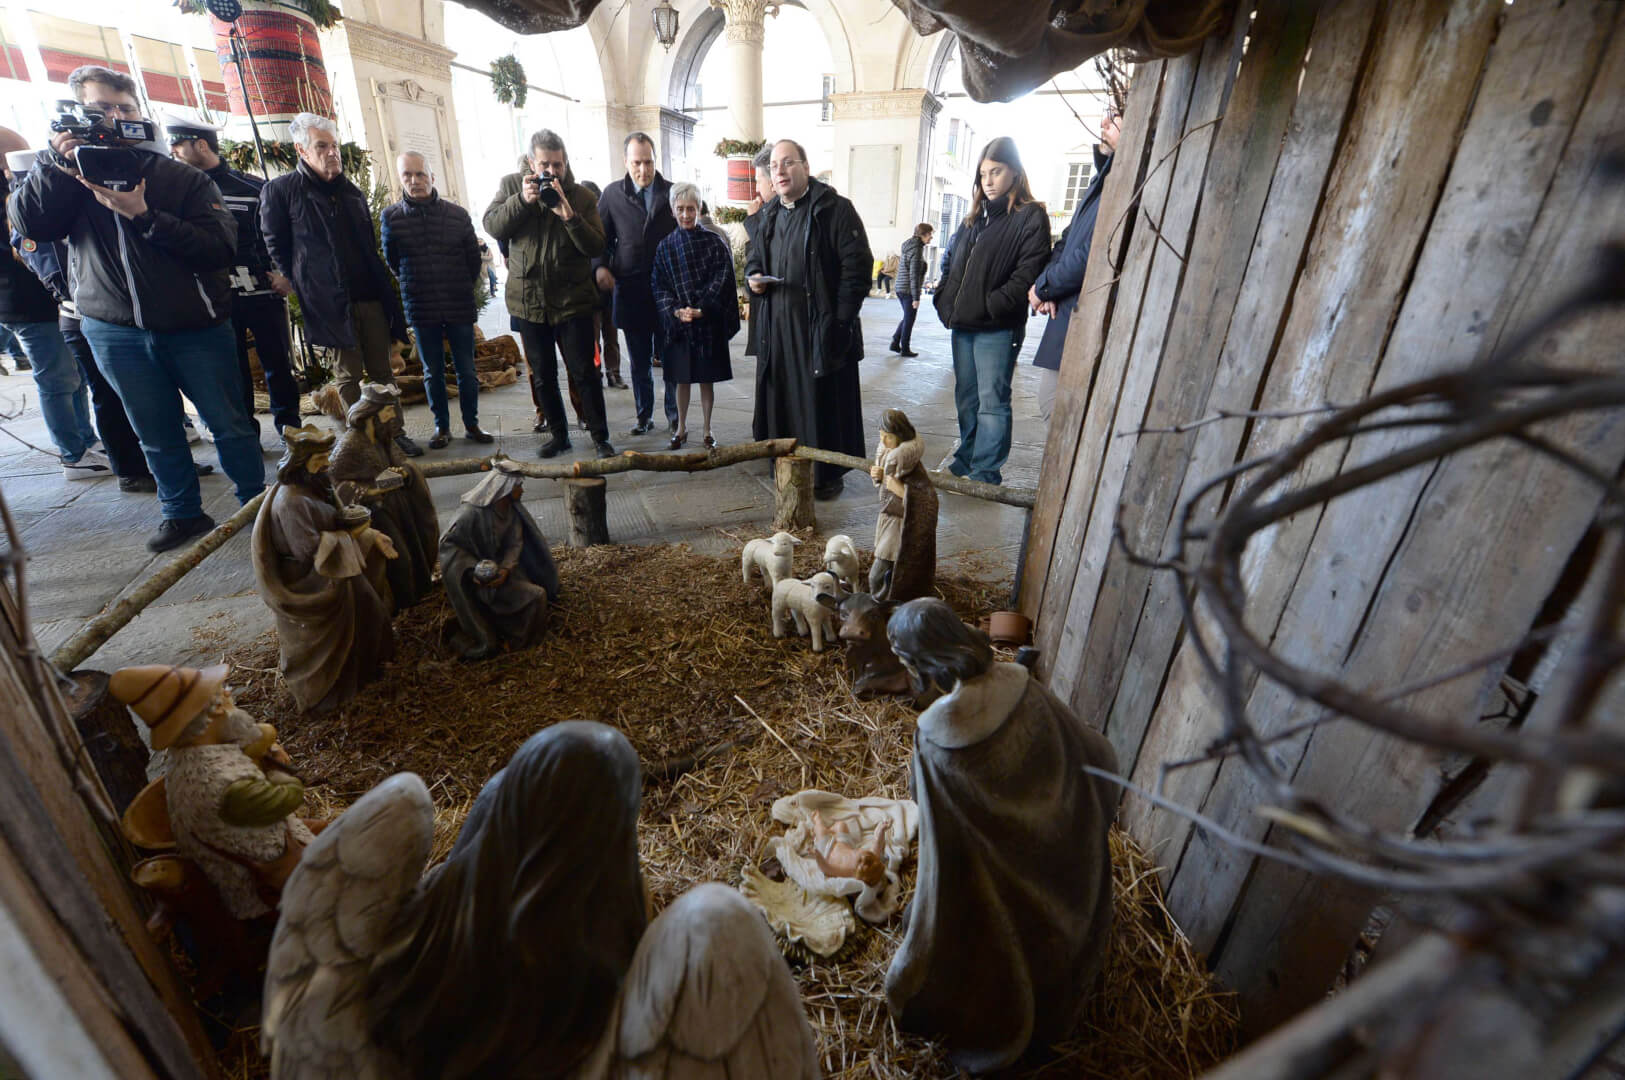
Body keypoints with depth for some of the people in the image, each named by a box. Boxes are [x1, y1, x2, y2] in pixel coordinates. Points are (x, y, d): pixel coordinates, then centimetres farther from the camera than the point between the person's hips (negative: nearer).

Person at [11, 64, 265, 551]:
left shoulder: (184, 177, 1)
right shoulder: (68, 174, 9)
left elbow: (221, 248, -12)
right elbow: (28, 223, -6)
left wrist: (143, 215, -20)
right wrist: (56, 161, -15)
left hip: (194, 326, -2)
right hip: (114, 331, 3)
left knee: (230, 424, 3)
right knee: (157, 434, 10)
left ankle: (256, 503, 17)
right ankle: (183, 514, 22)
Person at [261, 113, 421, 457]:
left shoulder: (351, 191, 17)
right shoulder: (280, 191, -1)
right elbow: (277, 249, 1)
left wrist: (383, 289, 15)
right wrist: (304, 288, -3)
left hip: (371, 297, 5)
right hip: (331, 304, -4)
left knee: (382, 371, 7)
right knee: (350, 376, 0)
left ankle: (394, 433, 14)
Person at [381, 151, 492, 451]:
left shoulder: (458, 214, -2)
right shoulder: (391, 217, -1)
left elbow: (474, 259, 9)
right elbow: (392, 261, 11)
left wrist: (463, 290, 12)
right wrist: (414, 287, 13)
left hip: (460, 308, 0)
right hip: (421, 311, 0)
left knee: (467, 371, 5)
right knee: (433, 373, 8)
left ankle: (471, 424, 17)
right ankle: (442, 427, 19)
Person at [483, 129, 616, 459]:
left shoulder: (582, 196, -1)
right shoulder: (511, 185, 5)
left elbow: (596, 247, -10)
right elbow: (492, 226, -6)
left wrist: (569, 215, -24)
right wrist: (522, 200, -18)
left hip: (572, 301, -3)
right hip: (528, 301, 3)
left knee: (584, 373, 0)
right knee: (542, 376, 11)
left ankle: (600, 437, 11)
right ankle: (558, 434, 25)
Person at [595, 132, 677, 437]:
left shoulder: (672, 192, 4)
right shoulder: (612, 194, 6)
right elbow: (601, 237, 12)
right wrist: (601, 266, -6)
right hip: (630, 289, 1)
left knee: (670, 358, 4)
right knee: (639, 362, 9)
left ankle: (674, 415, 18)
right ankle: (644, 416, 20)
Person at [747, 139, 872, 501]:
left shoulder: (835, 209, -6)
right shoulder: (770, 215, 15)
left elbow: (857, 265, -11)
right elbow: (754, 257, 27)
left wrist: (840, 319, -16)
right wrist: (753, 275, 3)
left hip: (821, 328, -6)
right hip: (778, 328, 6)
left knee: (824, 401, 0)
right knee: (782, 398, 11)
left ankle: (829, 472, 13)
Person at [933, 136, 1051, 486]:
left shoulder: (1030, 216, -4)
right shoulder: (976, 215, 18)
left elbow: (1028, 273, -14)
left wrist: (990, 306, -19)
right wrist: (945, 302, 7)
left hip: (997, 328, -7)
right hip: (962, 324, 7)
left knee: (992, 401, -3)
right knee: (966, 397, 15)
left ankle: (985, 472, 3)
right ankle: (966, 459, 28)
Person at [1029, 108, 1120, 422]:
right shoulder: (1106, 176, 17)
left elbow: (1094, 254, -22)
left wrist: (1043, 287, -7)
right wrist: (1048, 287, 1)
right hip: (1067, 314, 10)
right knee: (1050, 398, 16)